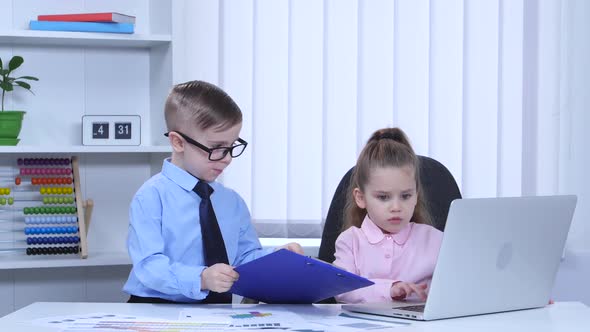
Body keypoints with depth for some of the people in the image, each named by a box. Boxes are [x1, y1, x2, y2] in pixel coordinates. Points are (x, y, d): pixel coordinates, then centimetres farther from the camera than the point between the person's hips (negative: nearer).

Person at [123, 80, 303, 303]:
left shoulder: (232, 201, 14)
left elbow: (245, 257, 18)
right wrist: (200, 279, -32)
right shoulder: (151, 198, -8)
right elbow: (148, 265, -17)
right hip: (157, 312, -4)